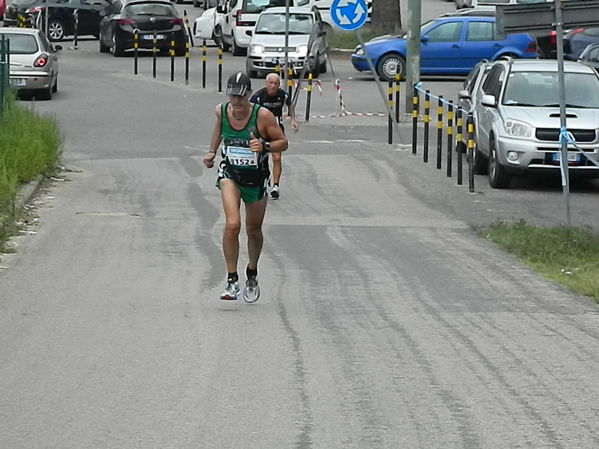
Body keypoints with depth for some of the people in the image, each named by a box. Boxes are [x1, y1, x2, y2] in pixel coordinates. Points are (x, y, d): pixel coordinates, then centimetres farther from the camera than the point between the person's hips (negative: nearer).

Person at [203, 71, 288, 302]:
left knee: (253, 230, 15)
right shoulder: (221, 111, -8)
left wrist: (264, 147, -28)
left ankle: (252, 274, 42)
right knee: (232, 225, -22)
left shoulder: (262, 115, -19)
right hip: (229, 173, 0)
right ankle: (232, 280, -14)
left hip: (256, 178, 0)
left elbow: (283, 143, -10)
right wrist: (212, 152, 11)